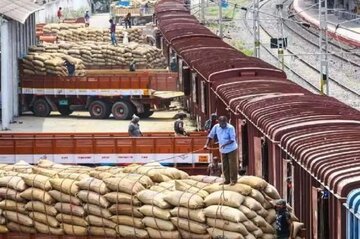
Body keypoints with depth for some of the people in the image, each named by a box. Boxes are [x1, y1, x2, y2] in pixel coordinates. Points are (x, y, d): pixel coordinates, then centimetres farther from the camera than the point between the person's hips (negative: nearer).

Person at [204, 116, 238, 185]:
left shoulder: (230, 128, -19)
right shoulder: (216, 127, -6)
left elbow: (232, 140, -20)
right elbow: (210, 136, 1)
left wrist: (225, 144, -34)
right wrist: (206, 144, -11)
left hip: (231, 149, -5)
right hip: (223, 150, 5)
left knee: (232, 165, -3)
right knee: (225, 166, 10)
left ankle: (233, 180, 5)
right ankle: (227, 180, 20)